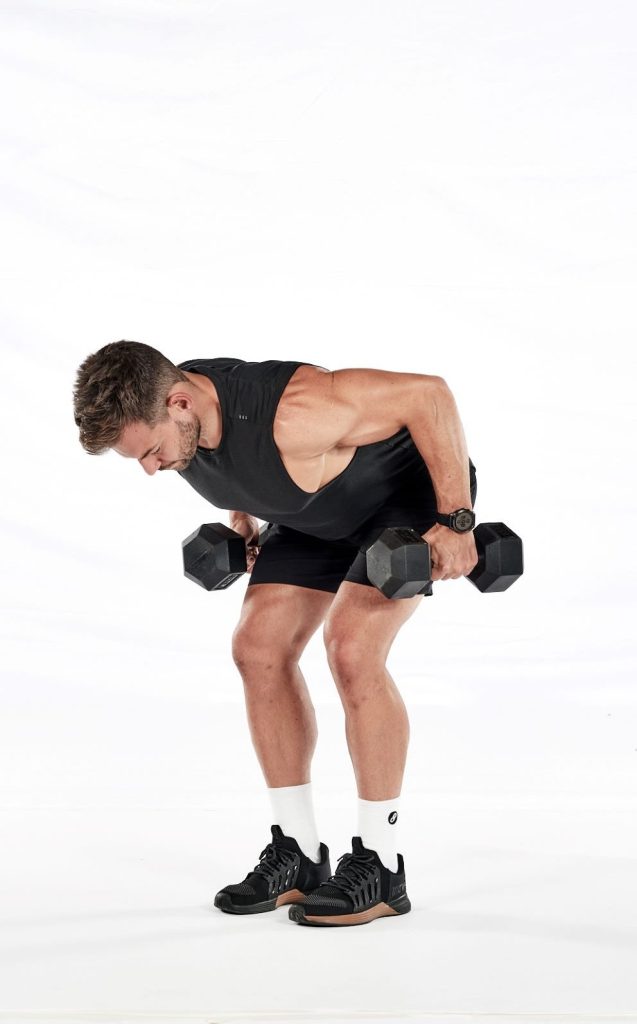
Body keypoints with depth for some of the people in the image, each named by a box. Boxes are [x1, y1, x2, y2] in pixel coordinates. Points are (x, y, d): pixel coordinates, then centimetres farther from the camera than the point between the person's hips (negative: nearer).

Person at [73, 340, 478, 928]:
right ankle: (299, 855, 6)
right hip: (324, 507, 8)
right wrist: (240, 517, 9)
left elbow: (428, 392, -35)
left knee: (351, 648, -23)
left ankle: (379, 867, -12)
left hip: (413, 488, -8)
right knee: (258, 649, -4)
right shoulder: (161, 415, -18)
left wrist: (455, 521, -31)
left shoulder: (291, 416, -42)